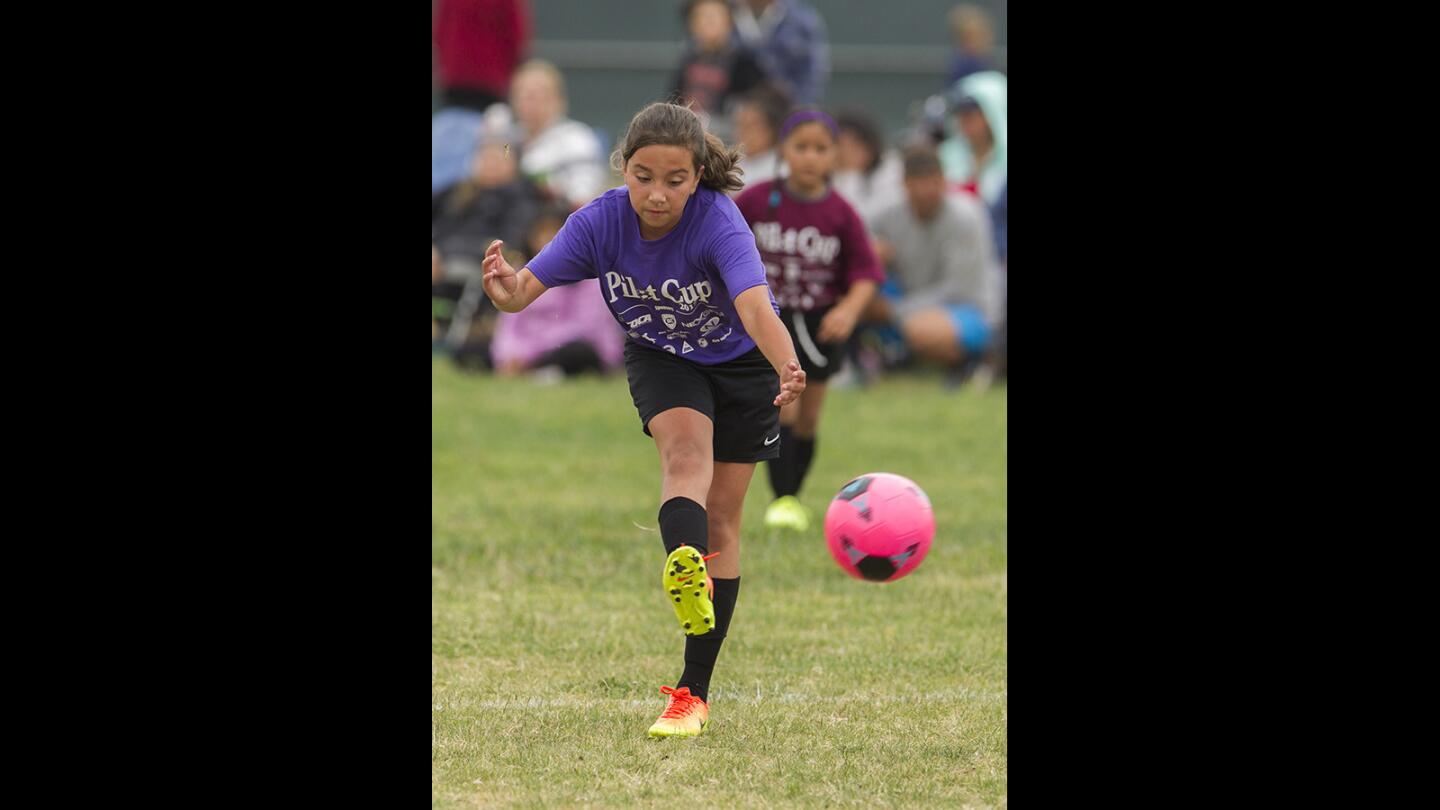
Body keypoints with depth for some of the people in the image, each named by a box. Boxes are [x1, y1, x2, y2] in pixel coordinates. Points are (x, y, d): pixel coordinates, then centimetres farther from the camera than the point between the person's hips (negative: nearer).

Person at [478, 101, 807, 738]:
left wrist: (788, 370, -69)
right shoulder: (600, 223, -25)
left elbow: (755, 305, -51)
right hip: (660, 358, 1)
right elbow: (525, 289, -30)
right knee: (685, 449, -30)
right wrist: (507, 290, -55)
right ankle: (686, 569, -59)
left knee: (720, 518, -1)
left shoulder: (719, 224, -35)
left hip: (741, 362, -1)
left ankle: (694, 692, 3)